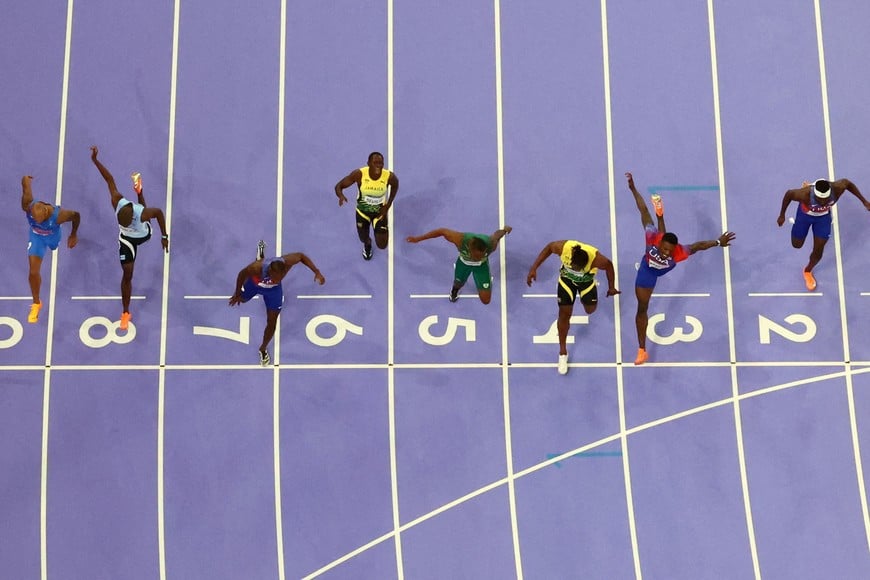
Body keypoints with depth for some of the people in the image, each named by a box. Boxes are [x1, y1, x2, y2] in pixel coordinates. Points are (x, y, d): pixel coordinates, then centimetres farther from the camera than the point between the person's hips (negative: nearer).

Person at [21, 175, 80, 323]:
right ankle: (36, 303, 15)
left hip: (52, 235, 0)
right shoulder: (28, 206, -41)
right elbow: (25, 180, -27)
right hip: (36, 236, 0)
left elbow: (76, 215, -22)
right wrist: (26, 179, 0)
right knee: (33, 271, -6)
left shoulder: (58, 215, -45)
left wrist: (73, 235, -7)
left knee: (53, 246, 37)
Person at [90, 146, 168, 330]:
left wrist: (164, 236, -20)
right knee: (127, 275, 2)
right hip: (127, 240, 1)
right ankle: (125, 312, 17)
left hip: (144, 235, -1)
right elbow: (110, 180, -26)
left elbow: (159, 212, -24)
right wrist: (95, 161, -25)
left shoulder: (142, 213, -46)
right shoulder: (117, 202, -38)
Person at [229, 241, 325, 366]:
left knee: (272, 322, 4)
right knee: (242, 299, 35)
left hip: (273, 289, 0)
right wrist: (237, 293, -10)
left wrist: (317, 272, -28)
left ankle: (263, 349, 36)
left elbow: (301, 256, -21)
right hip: (254, 283, 0)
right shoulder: (256, 267, -49)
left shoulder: (287, 262, -44)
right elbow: (242, 275, -26)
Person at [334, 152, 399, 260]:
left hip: (380, 211, 0)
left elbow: (395, 186, -3)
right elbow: (339, 186, -21)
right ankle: (367, 244, 63)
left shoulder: (389, 176, -29)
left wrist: (388, 205, -6)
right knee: (364, 239, 21)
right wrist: (341, 196, -45)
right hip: (363, 210, 0)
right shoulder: (359, 174, -31)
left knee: (382, 245, 1)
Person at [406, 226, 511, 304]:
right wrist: (418, 238, -19)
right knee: (459, 283, 29)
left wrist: (505, 230, 7)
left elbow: (497, 233, -19)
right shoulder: (460, 240, -44)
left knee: (486, 300, 1)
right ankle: (455, 289, 70)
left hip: (481, 265, 0)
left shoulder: (491, 244, -42)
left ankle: (488, 281, 36)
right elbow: (442, 231, -28)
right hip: (463, 262, 0)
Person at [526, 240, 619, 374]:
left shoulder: (596, 259, -41)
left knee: (590, 310, 19)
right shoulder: (564, 247, -40)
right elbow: (548, 248, -17)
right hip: (567, 279, 0)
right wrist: (534, 268, -19)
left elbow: (609, 265, -18)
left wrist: (611, 287, -4)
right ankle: (563, 352, 21)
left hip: (587, 280, 0)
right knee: (564, 314, 4)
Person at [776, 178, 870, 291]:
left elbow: (847, 183, -15)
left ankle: (807, 271, 41)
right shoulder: (805, 194, -45)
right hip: (805, 214, -1)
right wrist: (782, 215, -11)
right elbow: (788, 194, -24)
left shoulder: (837, 188, -39)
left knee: (818, 251, 7)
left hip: (823, 216, 2)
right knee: (797, 244, 18)